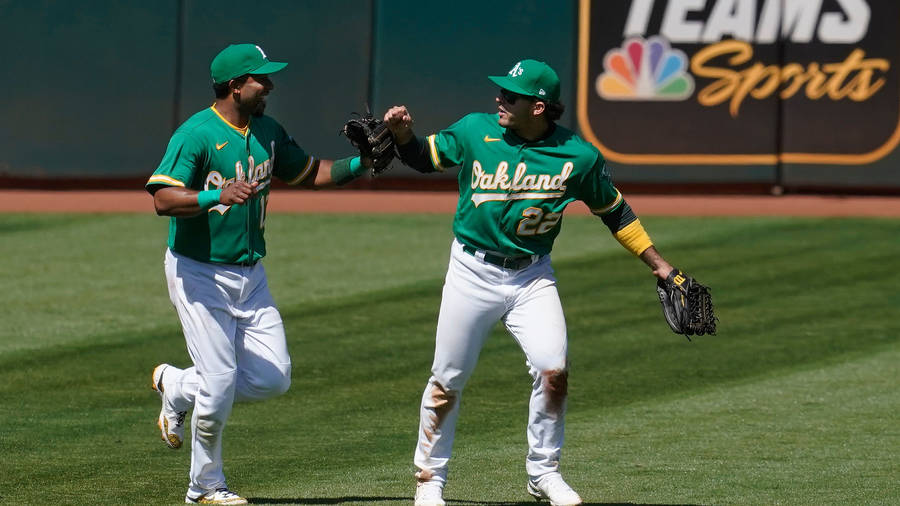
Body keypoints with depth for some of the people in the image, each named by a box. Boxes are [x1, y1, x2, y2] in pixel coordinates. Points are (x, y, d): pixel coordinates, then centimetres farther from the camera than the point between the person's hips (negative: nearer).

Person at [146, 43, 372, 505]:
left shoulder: (268, 133, 7)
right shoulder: (196, 134, -17)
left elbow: (309, 173, 19)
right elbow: (162, 199, -25)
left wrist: (358, 164, 2)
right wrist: (217, 196, -40)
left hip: (249, 274, 7)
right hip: (199, 273, -7)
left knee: (273, 378, 3)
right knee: (220, 382, -8)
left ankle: (178, 387, 25)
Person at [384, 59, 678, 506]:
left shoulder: (579, 157, -8)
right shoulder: (475, 131, -7)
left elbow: (613, 210, 5)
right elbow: (426, 158, 9)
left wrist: (658, 264, 6)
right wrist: (403, 135, -13)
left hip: (532, 277, 0)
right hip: (473, 272, 0)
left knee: (554, 371, -14)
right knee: (447, 380, 2)